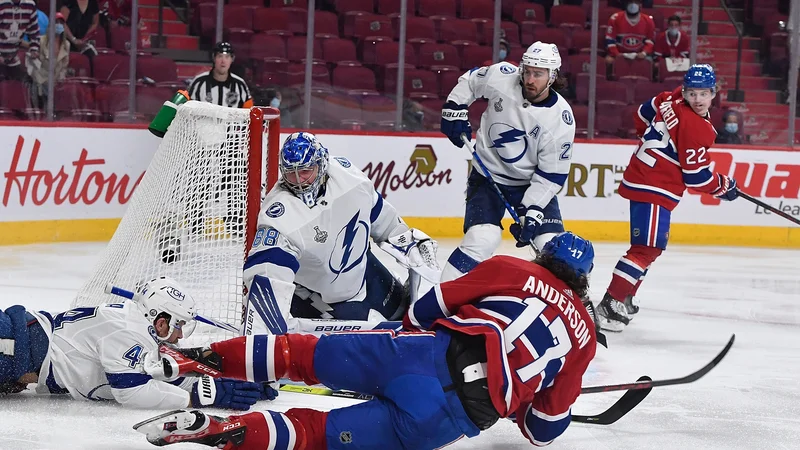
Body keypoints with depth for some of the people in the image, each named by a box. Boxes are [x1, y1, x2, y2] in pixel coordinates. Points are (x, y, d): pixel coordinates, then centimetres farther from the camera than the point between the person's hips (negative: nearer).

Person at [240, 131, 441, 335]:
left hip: (362, 271, 6)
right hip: (320, 297, -6)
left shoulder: (346, 173, -19)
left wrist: (408, 241, 11)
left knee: (399, 309, 21)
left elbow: (376, 210, 2)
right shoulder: (279, 215, -35)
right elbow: (267, 272, -42)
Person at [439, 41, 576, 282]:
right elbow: (469, 81, 6)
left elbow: (552, 172, -14)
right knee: (482, 239, -20)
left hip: (533, 183, 1)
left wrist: (533, 209, -21)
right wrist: (455, 110, -2)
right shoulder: (502, 77, -17)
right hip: (489, 176, -1)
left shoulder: (561, 119, -19)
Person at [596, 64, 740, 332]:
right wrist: (723, 186, 2)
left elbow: (642, 116, 22)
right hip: (653, 187, -11)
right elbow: (696, 176, -15)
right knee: (648, 248, -16)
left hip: (642, 176, 11)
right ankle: (609, 306, -23)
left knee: (651, 246, 22)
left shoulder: (672, 100, 4)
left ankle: (624, 298, 27)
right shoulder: (697, 128, -20)